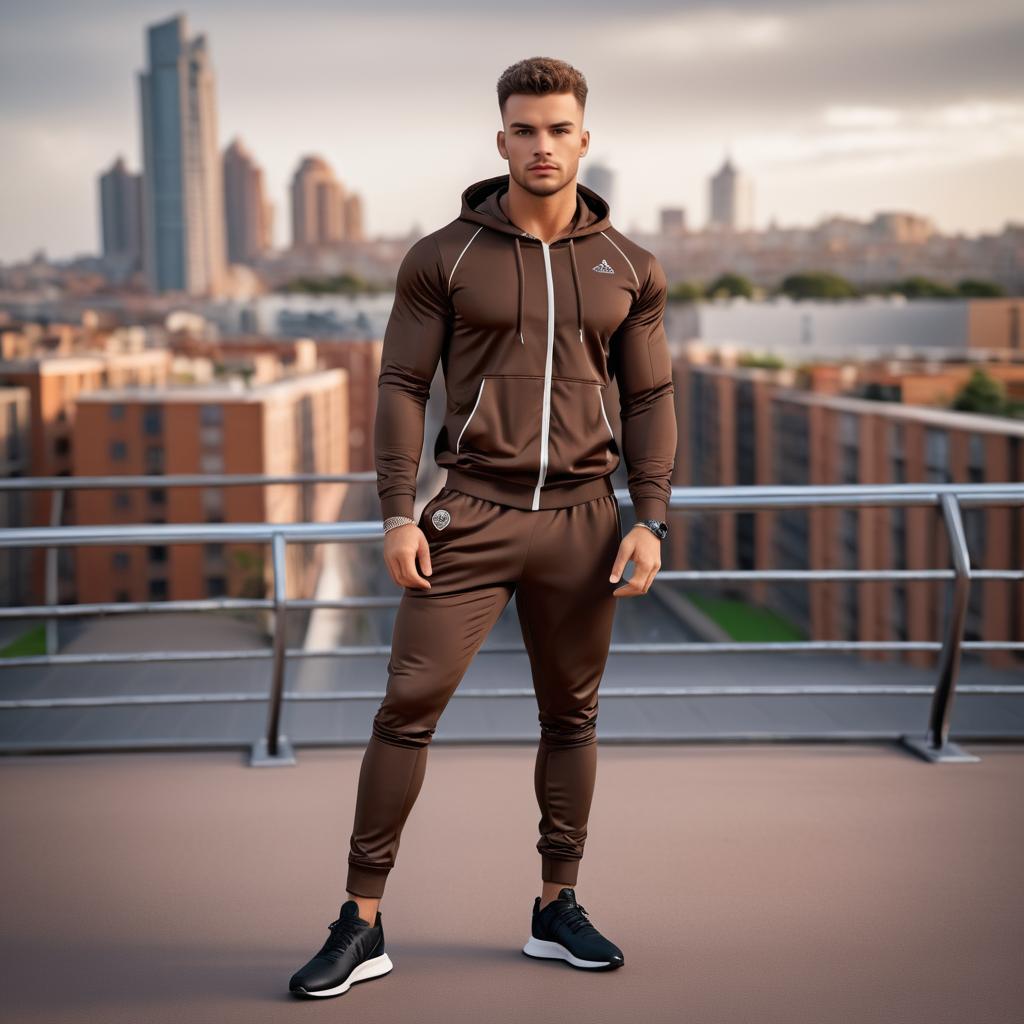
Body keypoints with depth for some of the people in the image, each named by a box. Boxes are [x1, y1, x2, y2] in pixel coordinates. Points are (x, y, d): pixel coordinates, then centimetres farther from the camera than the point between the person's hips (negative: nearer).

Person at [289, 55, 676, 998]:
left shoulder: (630, 269, 6)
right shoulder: (444, 257, -1)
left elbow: (650, 400, 7)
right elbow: (401, 386, -1)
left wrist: (651, 522, -3)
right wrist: (397, 515, -11)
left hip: (580, 520, 3)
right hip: (470, 517, -2)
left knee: (572, 718, 11)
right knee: (408, 707, -7)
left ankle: (557, 909, 26)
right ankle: (361, 925, 2)